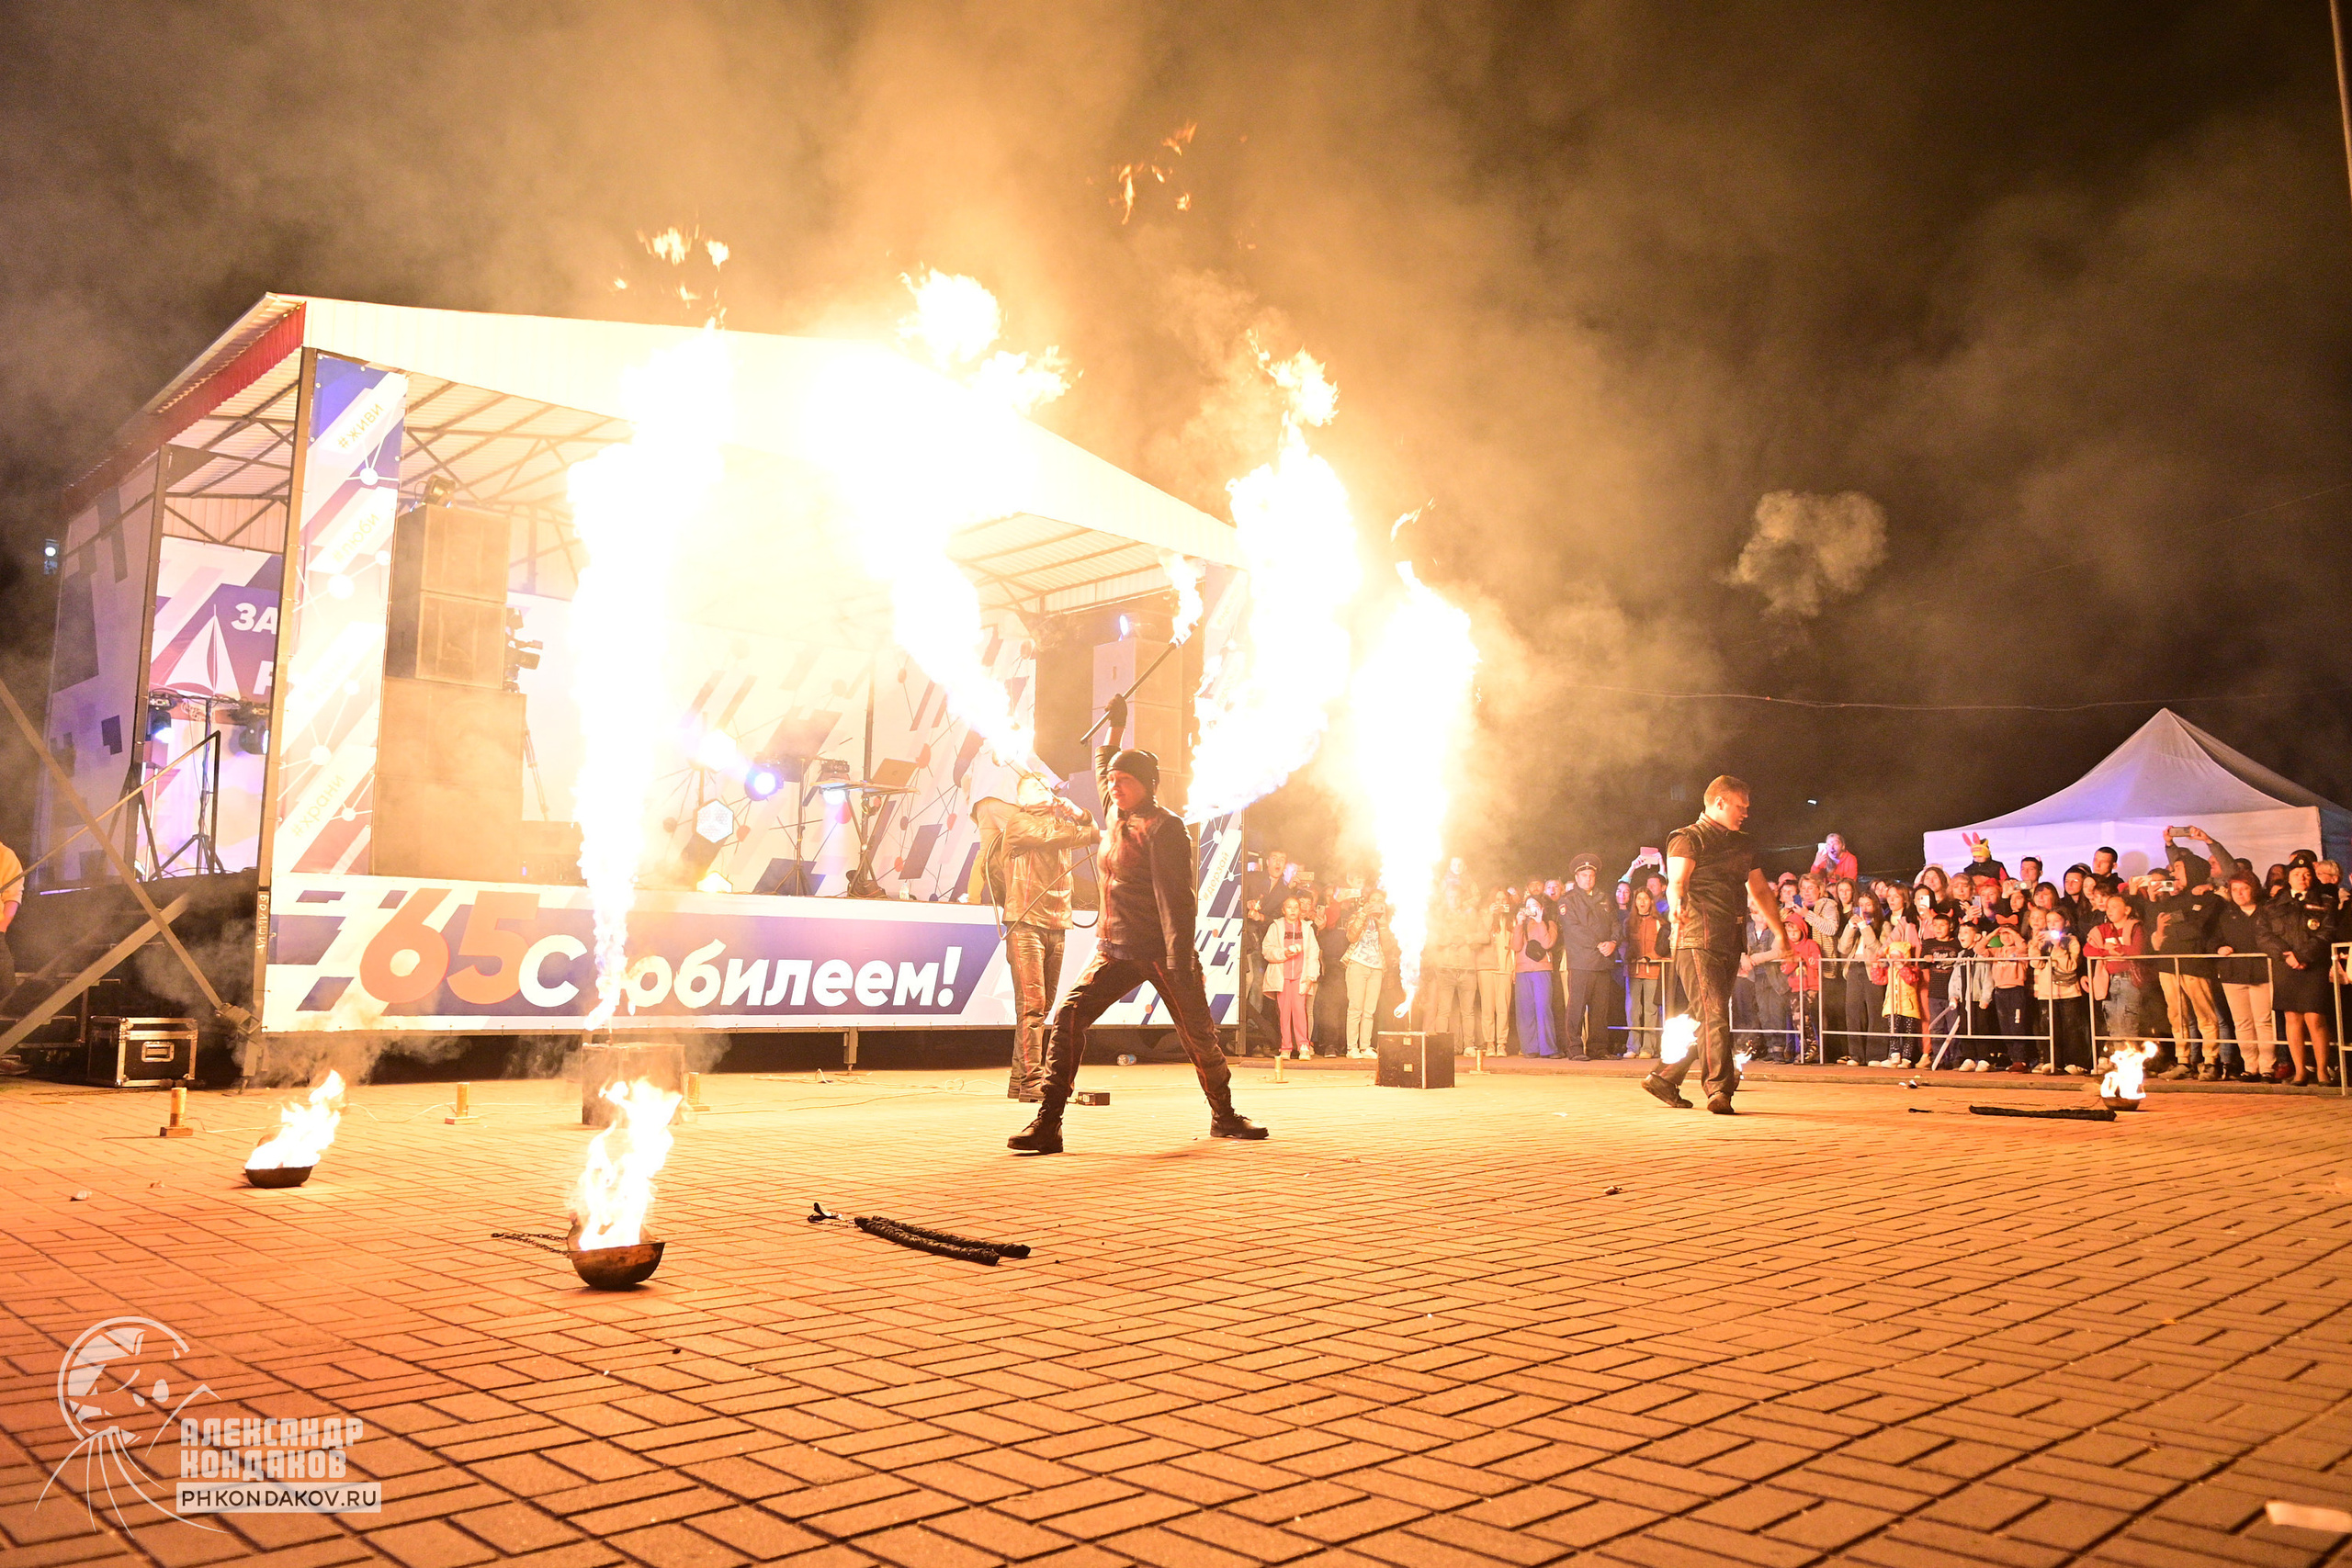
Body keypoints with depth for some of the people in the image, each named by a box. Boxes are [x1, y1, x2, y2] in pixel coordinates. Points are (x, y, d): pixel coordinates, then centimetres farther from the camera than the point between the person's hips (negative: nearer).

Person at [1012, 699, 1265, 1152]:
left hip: (1162, 952, -6)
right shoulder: (1116, 816, 11)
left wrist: (1182, 965, -24)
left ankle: (1225, 1117, 27)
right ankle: (1048, 1124, -16)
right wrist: (1113, 728, 30)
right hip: (1115, 949, 6)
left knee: (1199, 1036, 4)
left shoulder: (1164, 828, -11)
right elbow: (1102, 768, 35)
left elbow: (1175, 899, -18)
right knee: (1068, 1016, -14)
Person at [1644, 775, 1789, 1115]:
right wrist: (1677, 905, -41)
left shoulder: (1742, 844, 22)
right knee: (1714, 1015, -16)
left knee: (1708, 1019, 7)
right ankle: (1719, 1089, -17)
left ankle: (1666, 1078, 18)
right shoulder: (1687, 839, -3)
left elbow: (1760, 891, 31)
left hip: (1730, 944, 8)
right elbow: (1676, 882, -19)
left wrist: (1782, 933, 30)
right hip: (1698, 941, -8)